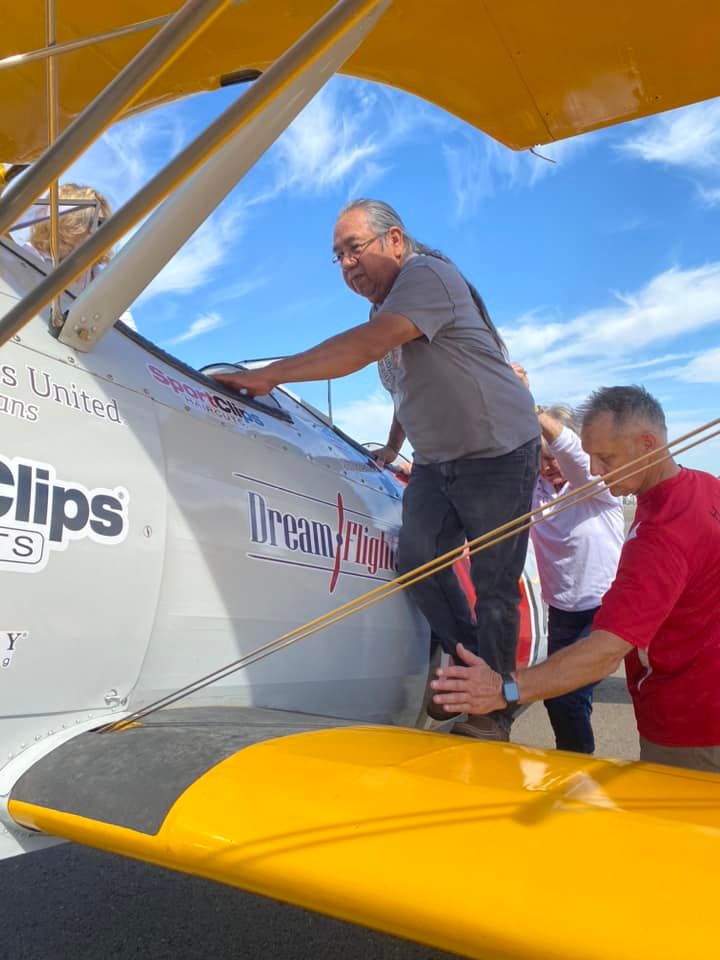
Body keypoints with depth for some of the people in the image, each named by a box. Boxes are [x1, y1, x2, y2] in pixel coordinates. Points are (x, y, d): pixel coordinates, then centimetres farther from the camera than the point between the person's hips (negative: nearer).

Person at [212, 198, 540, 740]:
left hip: (499, 452, -8)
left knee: (494, 584, -3)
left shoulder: (428, 275, -17)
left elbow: (364, 348, -32)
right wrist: (390, 451, 20)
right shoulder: (386, 305, 13)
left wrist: (268, 376, -31)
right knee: (418, 562, -1)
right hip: (435, 461, 8)